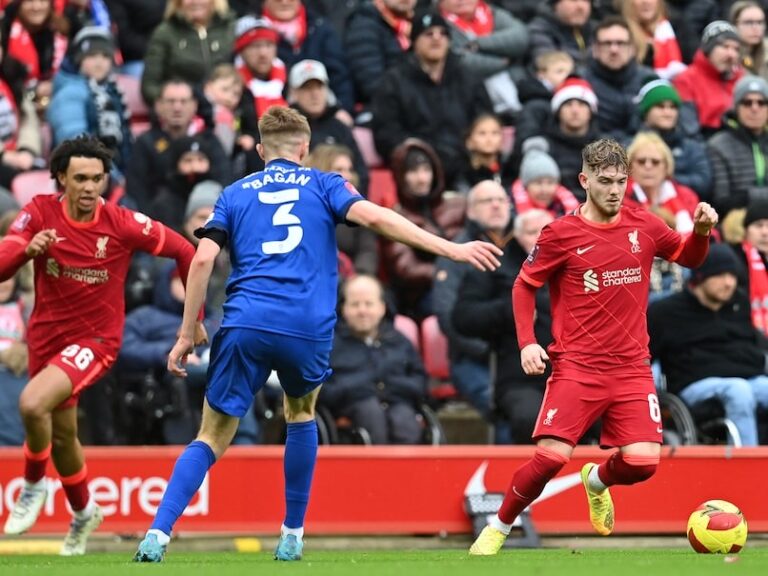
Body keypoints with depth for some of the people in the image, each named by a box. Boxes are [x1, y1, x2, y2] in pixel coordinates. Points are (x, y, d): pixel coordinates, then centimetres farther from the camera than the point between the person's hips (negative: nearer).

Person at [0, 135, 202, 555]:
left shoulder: (123, 224, -16)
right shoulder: (39, 213, -10)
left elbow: (185, 252, -4)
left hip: (95, 338, -4)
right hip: (46, 336, 4)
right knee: (62, 435, 17)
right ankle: (83, 513, 44)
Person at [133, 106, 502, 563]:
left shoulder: (235, 194, 19)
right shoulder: (323, 185, 16)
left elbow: (203, 259, 7)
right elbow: (375, 217, -2)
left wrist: (187, 334, 10)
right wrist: (452, 249, -4)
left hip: (246, 324, 0)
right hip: (308, 327, 0)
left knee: (212, 439, 5)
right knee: (301, 416, 28)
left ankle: (158, 533, -13)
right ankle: (292, 535, 26)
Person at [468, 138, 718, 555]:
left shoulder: (643, 227, 5)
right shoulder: (561, 234, -4)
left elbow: (689, 257, 21)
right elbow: (524, 286, 6)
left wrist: (701, 231, -1)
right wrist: (527, 342, -6)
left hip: (632, 368, 3)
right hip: (576, 367, -3)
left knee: (642, 462, -11)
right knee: (551, 456, -18)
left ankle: (597, 481, 26)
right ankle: (497, 528, 5)